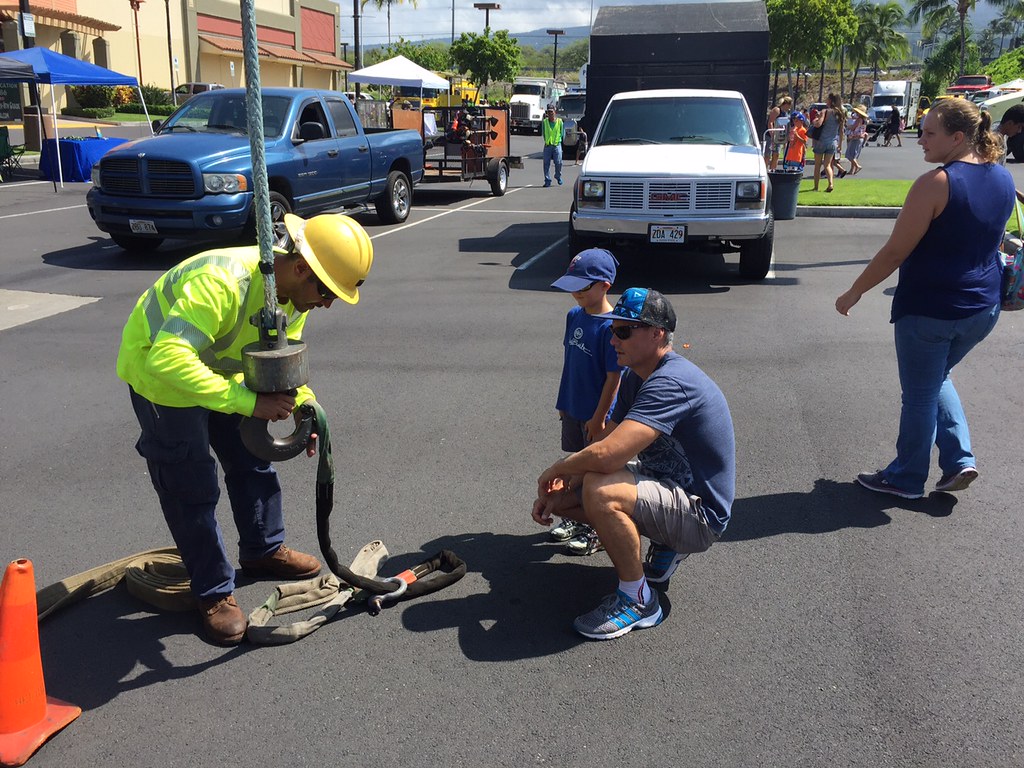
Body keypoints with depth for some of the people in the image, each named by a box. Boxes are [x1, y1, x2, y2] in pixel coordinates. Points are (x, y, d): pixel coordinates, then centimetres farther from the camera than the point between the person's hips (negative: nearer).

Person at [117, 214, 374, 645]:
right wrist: (248, 402, -50)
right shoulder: (223, 281, -41)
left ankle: (263, 551, 35)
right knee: (192, 488, -3)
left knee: (252, 461, 14)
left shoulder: (295, 293, -13)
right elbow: (168, 358, -47)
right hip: (159, 372, -7)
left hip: (220, 370, 8)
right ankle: (214, 593, 12)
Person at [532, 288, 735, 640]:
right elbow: (608, 442, 7)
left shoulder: (671, 383, -28)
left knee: (599, 489, -34)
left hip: (700, 513, -10)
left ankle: (639, 602, -13)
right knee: (562, 495, 8)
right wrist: (554, 490, -7)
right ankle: (664, 547, 17)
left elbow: (606, 455, -37)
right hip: (665, 483, 10)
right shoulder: (635, 376, 5)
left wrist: (554, 471, -17)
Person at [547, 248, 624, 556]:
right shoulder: (574, 315, 2)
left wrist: (599, 418, -18)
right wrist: (564, 401, 16)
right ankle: (576, 516, 37)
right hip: (572, 409, 7)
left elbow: (614, 377, -20)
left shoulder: (611, 326, -22)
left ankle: (599, 531, 21)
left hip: (596, 415, -7)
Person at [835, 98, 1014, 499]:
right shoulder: (1004, 180, 4)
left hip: (929, 309, -7)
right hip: (983, 307, 7)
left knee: (920, 394, 8)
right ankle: (960, 460, 19)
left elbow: (895, 252, -18)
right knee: (937, 378, 27)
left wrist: (854, 292, -8)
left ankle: (906, 478, 23)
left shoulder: (935, 184, -19)